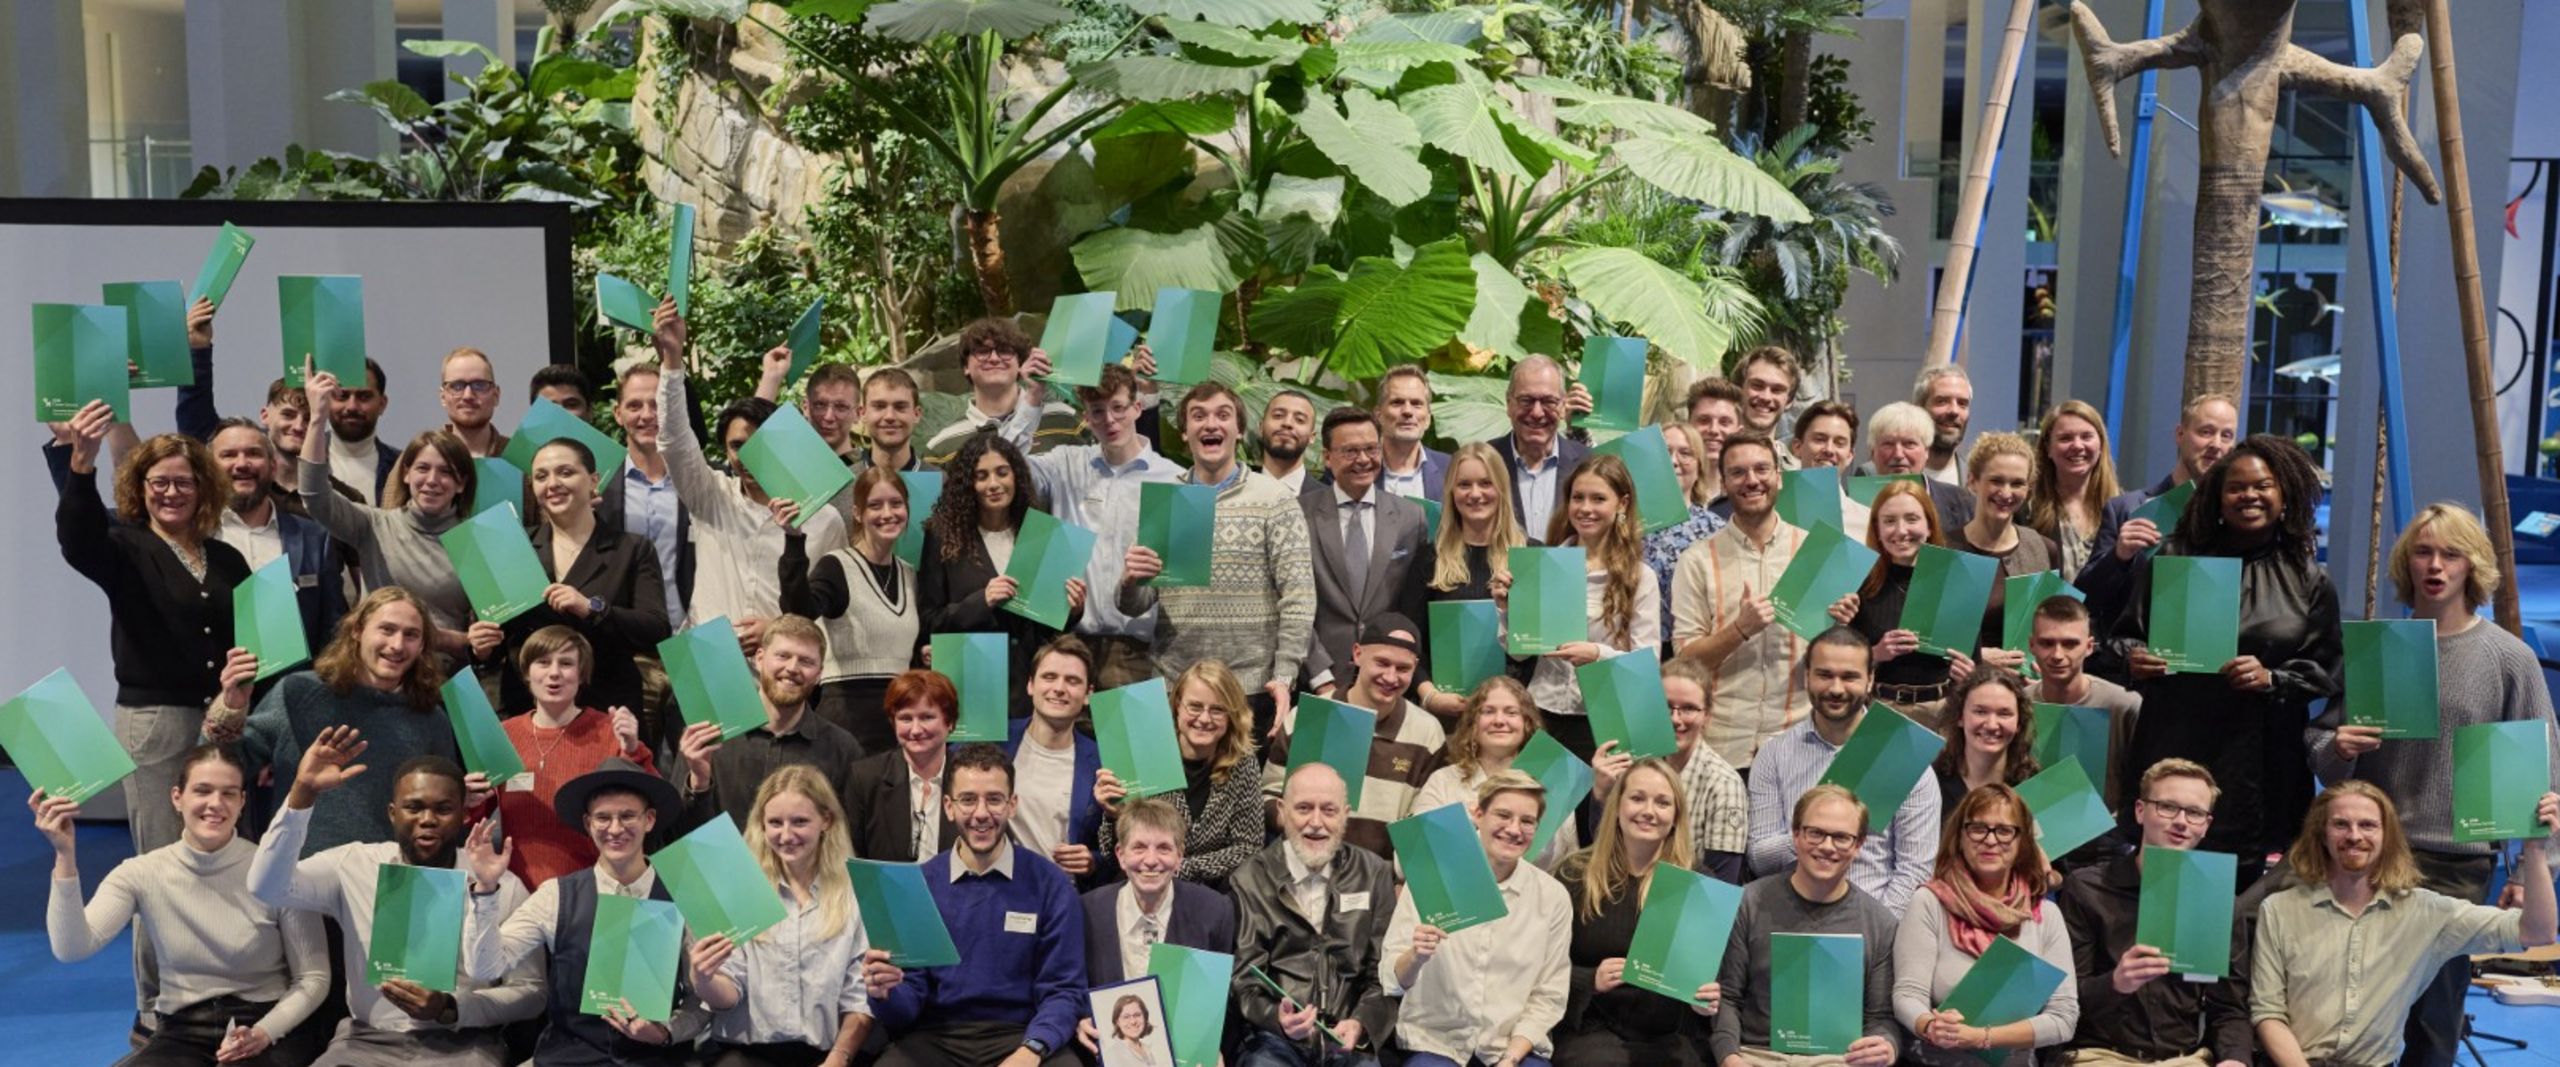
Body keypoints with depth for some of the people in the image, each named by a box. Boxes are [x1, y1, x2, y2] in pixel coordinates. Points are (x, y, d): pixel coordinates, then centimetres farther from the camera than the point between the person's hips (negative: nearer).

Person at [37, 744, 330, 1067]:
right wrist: (65, 856, -22)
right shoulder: (142, 873, 0)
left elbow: (313, 978, -2)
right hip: (183, 1031, 3)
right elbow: (72, 948, -15)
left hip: (269, 1024, -3)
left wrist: (264, 1033, -18)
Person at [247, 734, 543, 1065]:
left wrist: (450, 1008, -15)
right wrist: (302, 793, -18)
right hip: (369, 1040, 2)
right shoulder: (353, 865, 3)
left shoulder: (502, 886, -2)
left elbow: (530, 992, 1)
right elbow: (267, 887, -11)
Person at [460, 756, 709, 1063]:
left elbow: (703, 1002, 5)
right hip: (569, 1055, 1)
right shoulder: (555, 896, 3)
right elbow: (485, 967, -5)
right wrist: (486, 888, -13)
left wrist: (666, 1033, -11)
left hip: (658, 1056, -1)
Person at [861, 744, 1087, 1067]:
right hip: (935, 1037, 1)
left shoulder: (1050, 886, 1)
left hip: (1019, 1033, -1)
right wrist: (885, 994, -19)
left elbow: (1063, 991, -1)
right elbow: (910, 1000, 5)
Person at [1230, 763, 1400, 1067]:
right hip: (1274, 1038, -1)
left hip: (1349, 1041, 1)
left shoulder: (1374, 875, 10)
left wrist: (1360, 1024, -11)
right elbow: (1243, 980, 1)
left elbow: (1385, 973, 8)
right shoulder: (1249, 881, 5)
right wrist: (1277, 1018, -19)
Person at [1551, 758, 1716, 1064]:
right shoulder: (1576, 874, 5)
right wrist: (1590, 980, -14)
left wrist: (1706, 998, -10)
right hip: (1591, 1029, -1)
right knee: (1599, 1059, -31)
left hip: (1669, 1037, 2)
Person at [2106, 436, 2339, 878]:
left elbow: (2325, 671, 7)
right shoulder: (2174, 558, 9)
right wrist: (2133, 658, -10)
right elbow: (2124, 634, 12)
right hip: (2174, 747, 0)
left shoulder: (2308, 579, 10)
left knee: (2246, 882, 0)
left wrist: (2272, 679, -11)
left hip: (2261, 765, 0)